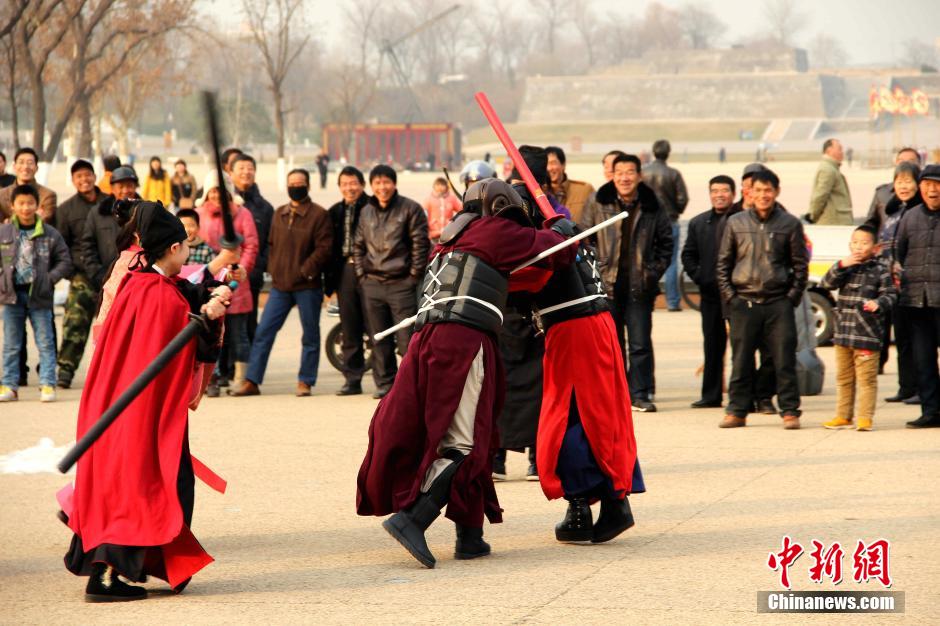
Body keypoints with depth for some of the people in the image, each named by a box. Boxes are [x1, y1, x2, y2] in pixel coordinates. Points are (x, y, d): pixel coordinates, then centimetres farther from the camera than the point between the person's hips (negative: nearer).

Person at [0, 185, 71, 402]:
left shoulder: (50, 234, -2)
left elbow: (64, 261, 2)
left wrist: (50, 279, -10)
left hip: (39, 295, -1)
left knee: (45, 343, 1)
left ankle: (47, 384, 5)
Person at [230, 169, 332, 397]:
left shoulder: (319, 214, -4)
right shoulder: (279, 214, 14)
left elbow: (324, 248, -10)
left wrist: (305, 271, -15)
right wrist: (273, 269, 7)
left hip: (307, 286, -5)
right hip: (280, 285, 5)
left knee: (310, 335, 5)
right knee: (263, 332, 0)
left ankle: (305, 381, 15)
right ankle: (251, 381, 4)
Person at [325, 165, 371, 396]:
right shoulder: (335, 212, 14)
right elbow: (330, 248, 15)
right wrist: (329, 281, 9)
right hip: (344, 271, 6)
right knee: (350, 331, 8)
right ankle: (352, 380, 13)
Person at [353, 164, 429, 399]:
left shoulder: (410, 209, -3)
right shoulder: (366, 212, 13)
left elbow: (420, 244, -4)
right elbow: (358, 246, 20)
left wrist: (414, 276, -8)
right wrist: (361, 273, 10)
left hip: (401, 283, -5)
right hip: (372, 284, 5)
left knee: (407, 339, -8)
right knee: (379, 340, 8)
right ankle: (385, 383, 15)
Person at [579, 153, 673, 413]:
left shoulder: (652, 207, 1)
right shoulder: (597, 203, 0)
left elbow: (666, 242, 12)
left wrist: (655, 271, 2)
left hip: (639, 285, 0)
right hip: (607, 283, 0)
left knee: (640, 343, -1)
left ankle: (640, 394, 5)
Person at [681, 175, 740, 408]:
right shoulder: (699, 223, 14)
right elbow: (688, 254, 16)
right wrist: (698, 276, 3)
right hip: (711, 293, 5)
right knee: (713, 344, 10)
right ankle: (711, 394, 15)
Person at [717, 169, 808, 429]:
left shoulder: (790, 224, 4)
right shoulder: (736, 223, 7)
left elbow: (800, 264, 6)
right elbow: (723, 263, 11)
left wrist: (793, 297, -2)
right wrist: (729, 295, 2)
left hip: (779, 303, -1)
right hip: (744, 303, 1)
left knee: (785, 360, -1)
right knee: (741, 361, 4)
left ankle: (790, 411, 5)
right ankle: (737, 410, 12)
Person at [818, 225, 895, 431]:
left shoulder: (880, 270, -1)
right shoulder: (845, 268, 11)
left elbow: (890, 295, -4)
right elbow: (826, 284, -1)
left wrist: (878, 303, -24)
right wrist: (842, 265, -14)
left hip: (867, 335, -5)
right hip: (843, 333, 5)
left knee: (866, 378, -4)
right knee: (844, 377, 13)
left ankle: (864, 418, 1)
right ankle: (843, 416, 22)